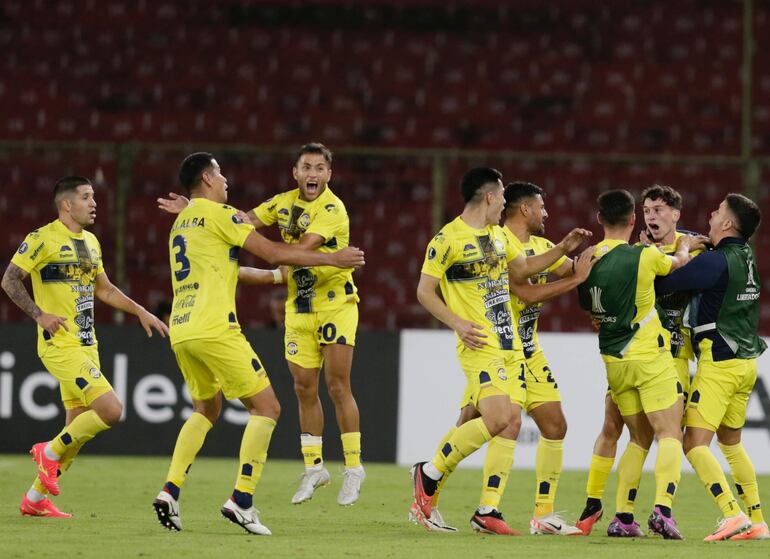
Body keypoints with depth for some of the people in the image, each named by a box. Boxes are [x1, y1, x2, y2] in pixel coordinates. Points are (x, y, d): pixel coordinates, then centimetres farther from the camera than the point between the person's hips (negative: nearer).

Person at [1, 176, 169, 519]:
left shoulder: (90, 242, 16)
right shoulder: (43, 239, -10)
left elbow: (104, 289, 26)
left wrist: (140, 312, 18)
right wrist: (40, 315, -18)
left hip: (86, 345, 9)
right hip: (60, 344, -9)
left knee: (77, 427, 9)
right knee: (111, 410, -19)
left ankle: (35, 499, 20)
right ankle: (51, 452, 0)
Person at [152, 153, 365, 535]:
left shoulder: (181, 222, 21)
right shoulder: (216, 213, -4)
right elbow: (273, 253, -7)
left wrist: (279, 275, 36)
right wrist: (332, 259, 2)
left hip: (180, 331, 9)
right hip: (213, 328, -9)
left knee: (206, 410, 25)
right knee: (266, 407, -2)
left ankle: (170, 491, 10)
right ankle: (241, 500, -11)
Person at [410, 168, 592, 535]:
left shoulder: (498, 235, 15)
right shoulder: (447, 239, -8)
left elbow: (522, 268, 33)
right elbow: (424, 291, -7)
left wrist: (563, 249, 24)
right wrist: (457, 324, -18)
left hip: (510, 344, 8)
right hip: (479, 346, -8)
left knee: (512, 423, 0)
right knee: (497, 419, -20)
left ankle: (487, 511, 3)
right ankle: (430, 473, -2)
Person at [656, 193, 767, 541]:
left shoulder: (716, 261, -16)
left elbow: (663, 284, -17)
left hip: (719, 362, -9)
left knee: (695, 443, -10)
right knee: (730, 441, 21)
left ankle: (732, 515, -23)